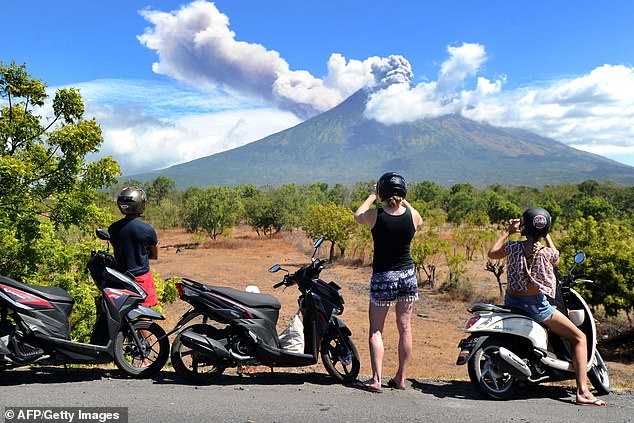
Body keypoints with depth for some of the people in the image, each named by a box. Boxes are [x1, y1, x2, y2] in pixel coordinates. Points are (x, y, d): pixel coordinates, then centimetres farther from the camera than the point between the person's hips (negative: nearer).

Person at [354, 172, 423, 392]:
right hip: (408, 275, 3)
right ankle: (400, 378, 20)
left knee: (376, 330, 6)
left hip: (383, 277, -3)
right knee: (405, 328, 11)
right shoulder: (412, 215, -7)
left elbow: (358, 215, 10)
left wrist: (372, 196, 21)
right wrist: (403, 202, 24)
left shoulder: (375, 215, -14)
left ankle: (376, 379, 1)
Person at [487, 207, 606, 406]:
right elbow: (556, 260, 13)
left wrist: (507, 232, 16)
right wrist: (547, 237, 17)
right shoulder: (547, 252, -12)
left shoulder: (512, 247, -8)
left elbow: (491, 253, 12)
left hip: (512, 301, 4)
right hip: (536, 304, -4)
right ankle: (582, 392, -3)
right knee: (579, 338, 6)